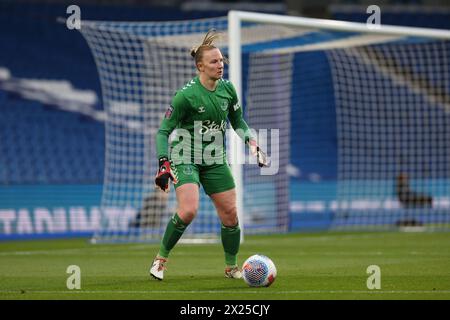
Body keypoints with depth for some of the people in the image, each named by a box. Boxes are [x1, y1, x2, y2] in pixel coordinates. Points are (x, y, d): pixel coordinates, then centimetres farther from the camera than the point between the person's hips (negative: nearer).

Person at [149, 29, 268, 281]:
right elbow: (163, 131, -15)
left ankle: (232, 267, 21)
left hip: (216, 161, 6)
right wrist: (164, 164, -24)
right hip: (186, 160, -6)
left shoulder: (228, 89, -1)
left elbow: (238, 121, 15)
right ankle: (161, 259, -5)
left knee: (230, 213, 2)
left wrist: (252, 142, -1)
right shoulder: (186, 95, -19)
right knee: (189, 210, -24)